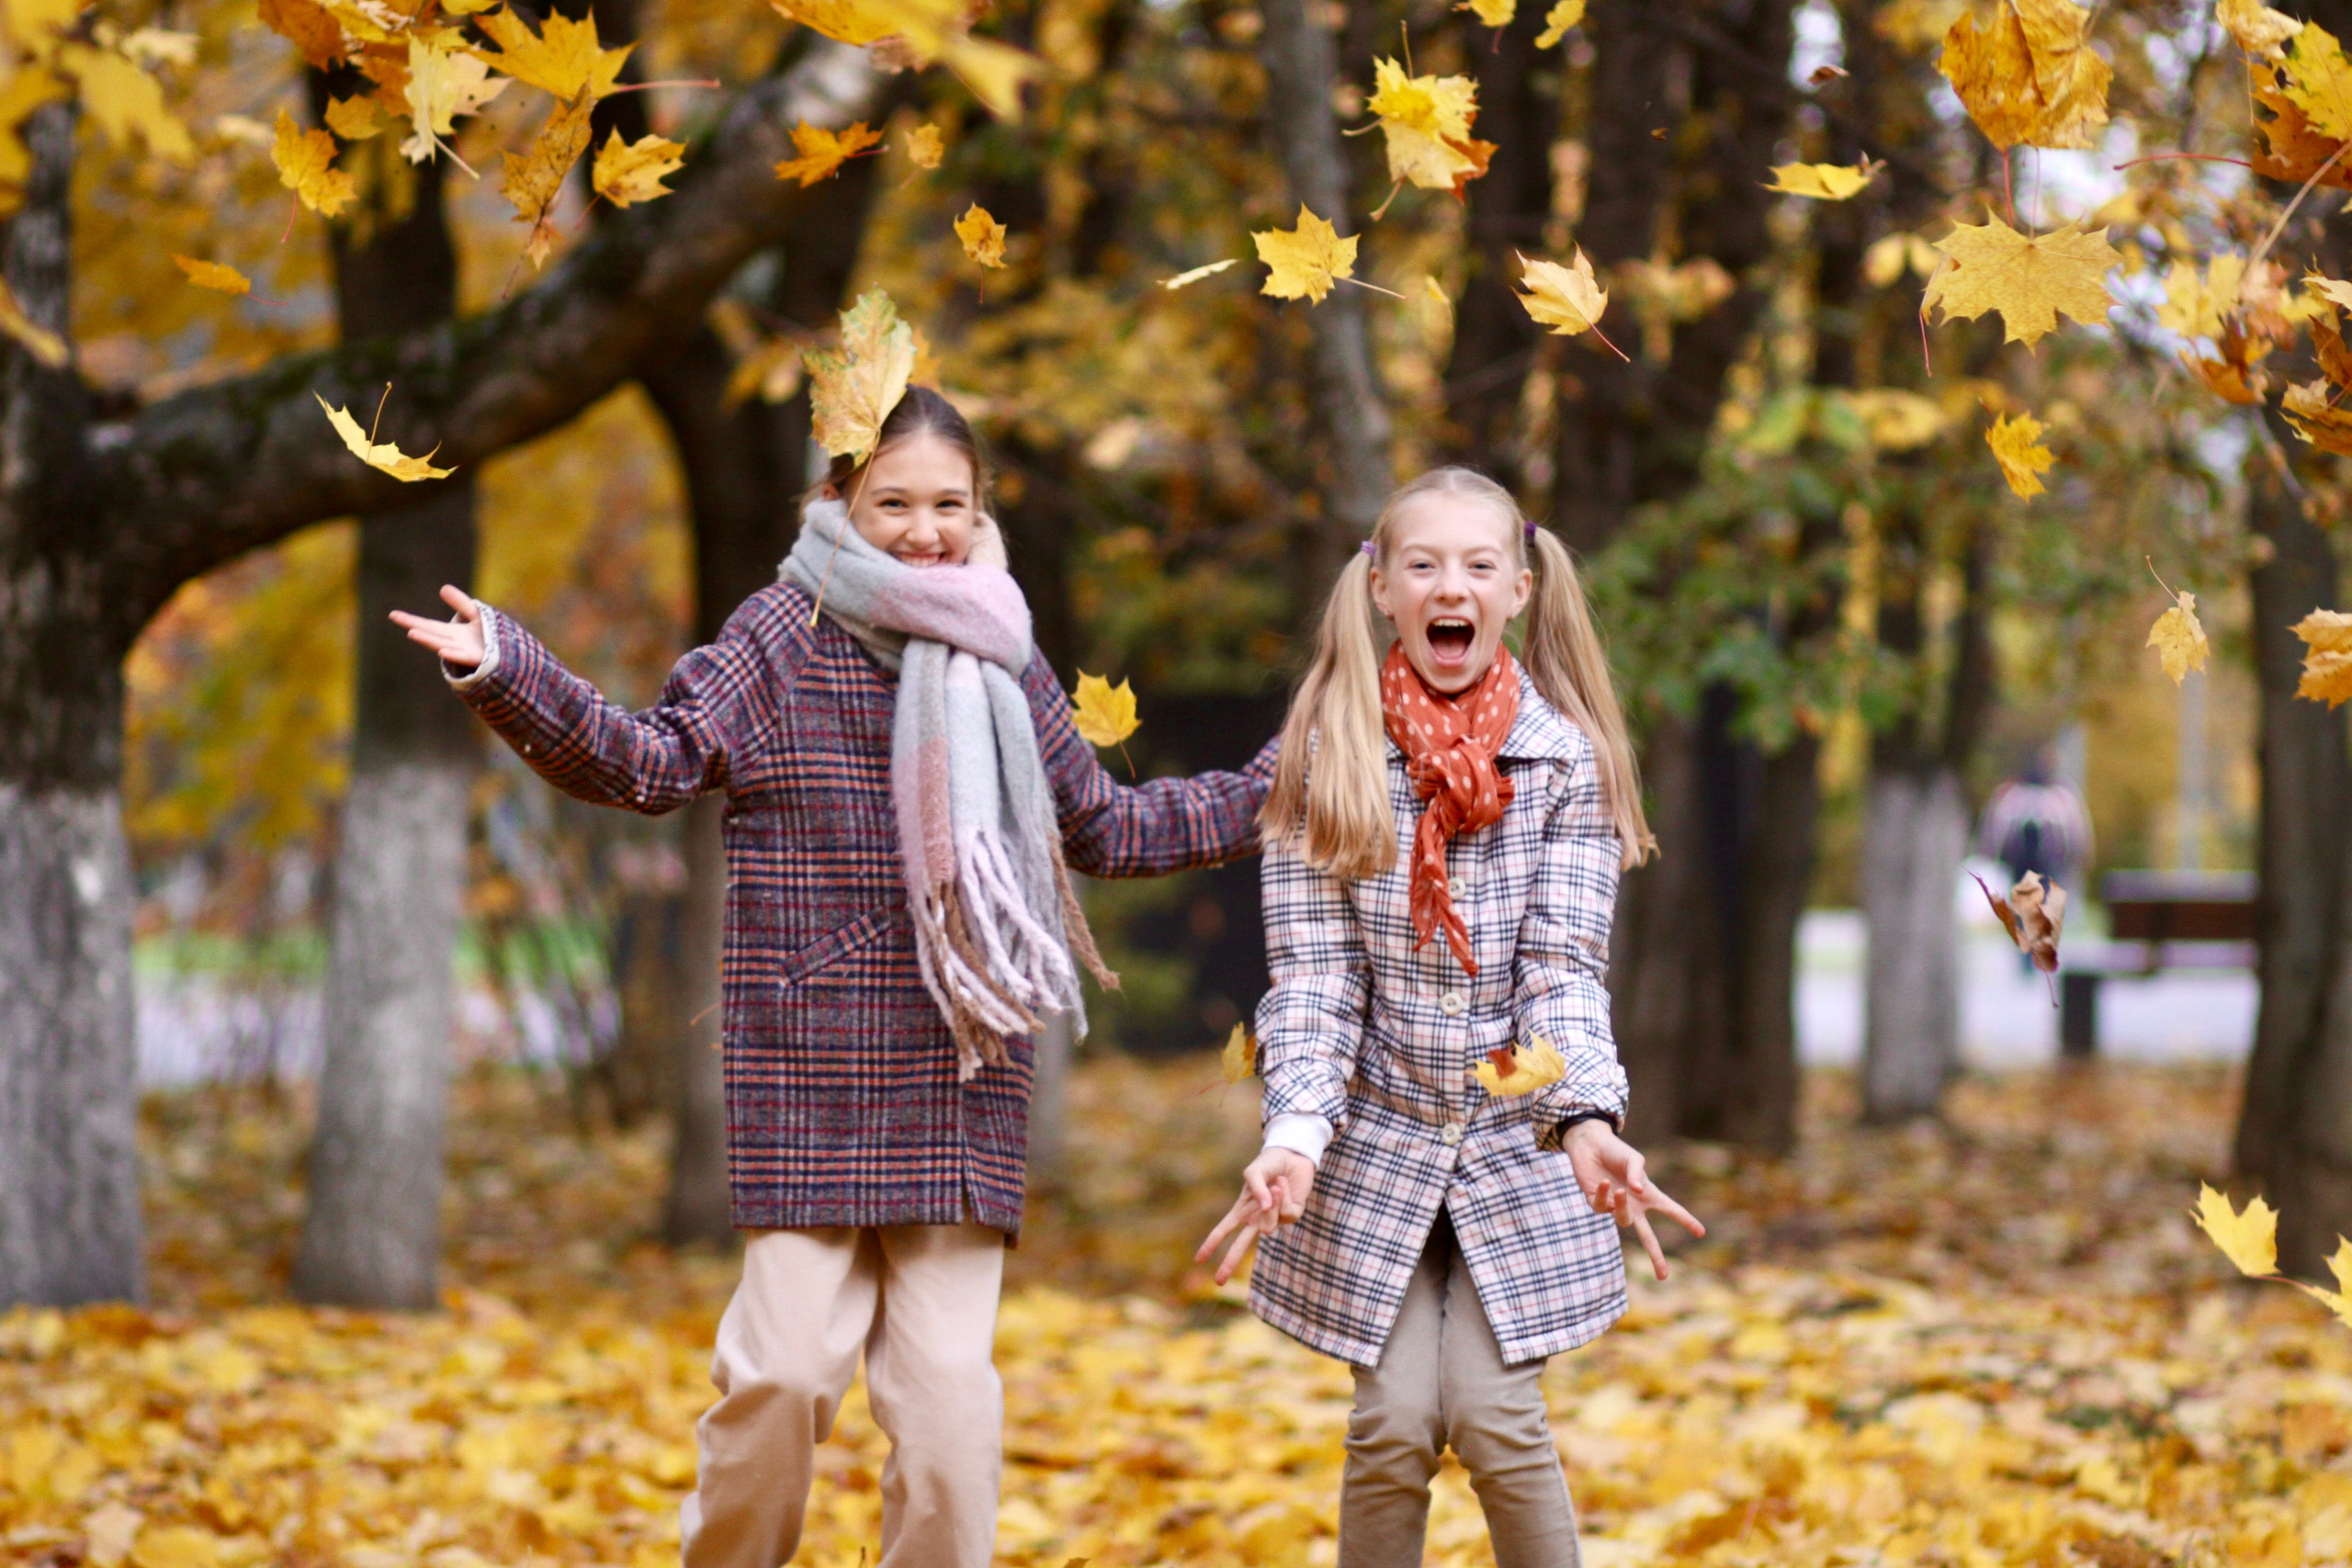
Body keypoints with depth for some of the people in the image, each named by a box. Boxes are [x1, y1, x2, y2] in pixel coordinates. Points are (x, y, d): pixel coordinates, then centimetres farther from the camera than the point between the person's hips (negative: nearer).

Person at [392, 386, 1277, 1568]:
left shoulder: (1003, 660, 13)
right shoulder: (785, 637, 0)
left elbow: (1105, 830, 25)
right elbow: (649, 763, -10)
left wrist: (1270, 795, 25)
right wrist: (506, 674, -23)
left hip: (960, 1084, 4)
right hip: (808, 1079, -3)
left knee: (951, 1380, 0)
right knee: (788, 1363, -7)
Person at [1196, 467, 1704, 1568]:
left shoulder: (1566, 756, -4)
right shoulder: (1328, 754, -4)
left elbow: (1565, 966, -9)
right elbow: (1311, 969, -7)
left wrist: (1586, 1122, -25)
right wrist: (1294, 1132, -21)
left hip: (1518, 1146, 0)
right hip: (1377, 1139, 1)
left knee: (1494, 1416, -10)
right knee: (1394, 1424, -7)